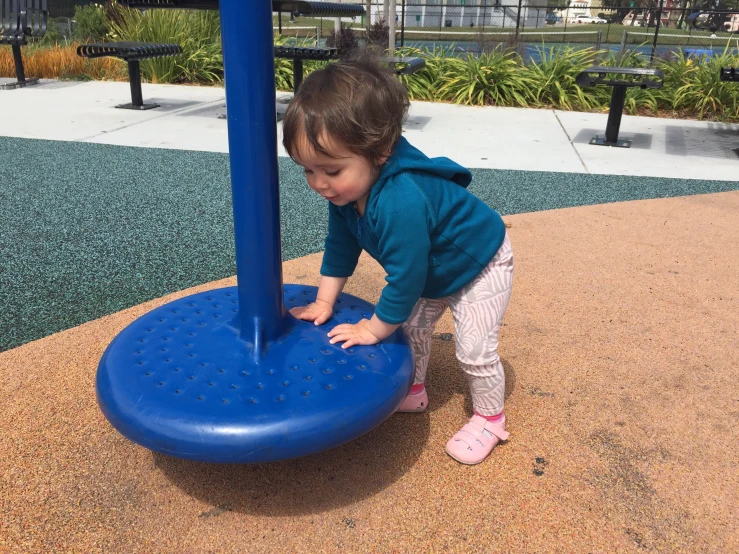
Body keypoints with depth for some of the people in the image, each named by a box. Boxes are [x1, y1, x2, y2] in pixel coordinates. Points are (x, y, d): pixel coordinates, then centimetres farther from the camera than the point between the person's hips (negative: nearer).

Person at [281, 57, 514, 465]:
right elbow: (340, 247, -3)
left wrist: (374, 329, -23)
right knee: (412, 327, 18)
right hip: (431, 271, 8)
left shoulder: (401, 201, -46)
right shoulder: (346, 188, -18)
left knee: (474, 349, -5)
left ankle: (489, 420, 19)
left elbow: (405, 278, -37)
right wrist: (324, 303, -2)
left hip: (479, 266, -8)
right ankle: (414, 391, 40)